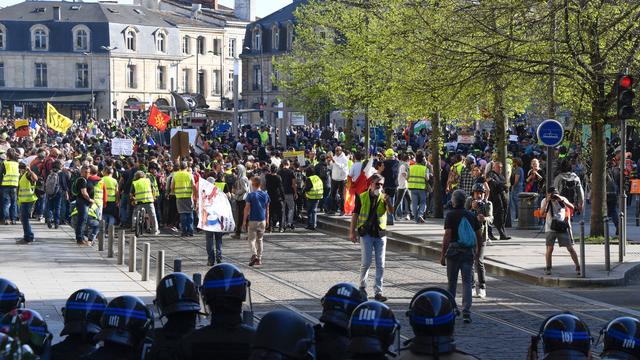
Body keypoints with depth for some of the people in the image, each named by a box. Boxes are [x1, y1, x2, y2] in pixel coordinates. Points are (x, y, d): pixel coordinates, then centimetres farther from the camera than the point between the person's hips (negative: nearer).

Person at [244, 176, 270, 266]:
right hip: (262, 220, 4)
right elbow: (267, 208, 10)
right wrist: (267, 220, 19)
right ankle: (259, 258, 16)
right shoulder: (265, 194, 4)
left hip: (253, 220, -4)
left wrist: (244, 220, -4)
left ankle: (254, 255, -22)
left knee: (251, 239, -1)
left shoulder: (251, 195, -10)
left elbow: (247, 208, -10)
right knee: (259, 239, 15)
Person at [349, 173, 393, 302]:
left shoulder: (384, 198, 4)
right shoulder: (362, 197, 1)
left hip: (380, 233, 2)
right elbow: (355, 214, 6)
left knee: (380, 264, 0)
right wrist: (352, 231, 1)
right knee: (366, 262, -4)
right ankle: (362, 286, 19)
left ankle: (378, 291, 4)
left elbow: (391, 211, -13)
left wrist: (388, 201, -33)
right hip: (366, 233, -2)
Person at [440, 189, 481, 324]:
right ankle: (466, 312, -12)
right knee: (467, 282, 0)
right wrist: (478, 250, 24)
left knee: (452, 281, 10)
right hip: (469, 252, 3)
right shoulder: (471, 216, 7)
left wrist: (442, 254, -10)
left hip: (454, 251, -3)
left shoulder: (451, 215, -6)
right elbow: (479, 235, 10)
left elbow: (447, 235, -13)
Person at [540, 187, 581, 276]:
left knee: (570, 248, -3)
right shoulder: (545, 201, 1)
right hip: (551, 228, 0)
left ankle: (578, 267, 4)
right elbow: (542, 212, -15)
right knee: (550, 249, -7)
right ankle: (548, 268, 8)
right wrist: (547, 201, -24)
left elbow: (572, 207, -12)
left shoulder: (563, 199, 3)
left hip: (562, 227, 0)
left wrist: (562, 200, -24)